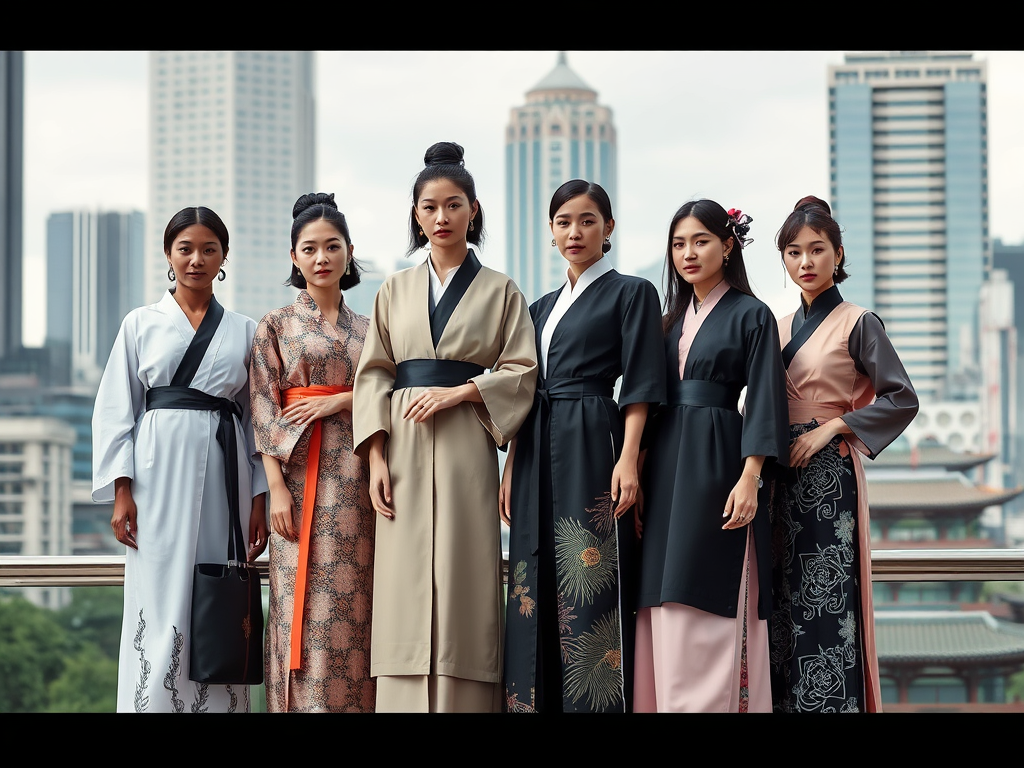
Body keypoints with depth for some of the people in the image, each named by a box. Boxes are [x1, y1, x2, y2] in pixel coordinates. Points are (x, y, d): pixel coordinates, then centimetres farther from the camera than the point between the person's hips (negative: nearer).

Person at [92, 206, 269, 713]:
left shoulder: (244, 331, 13)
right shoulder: (141, 324, 10)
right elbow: (116, 410, 6)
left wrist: (259, 499, 3)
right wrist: (121, 490, -5)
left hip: (224, 476, 1)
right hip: (160, 476, -1)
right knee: (160, 613, -6)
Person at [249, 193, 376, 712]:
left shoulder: (367, 329, 15)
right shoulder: (276, 326, 7)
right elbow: (265, 413, 0)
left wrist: (339, 400, -8)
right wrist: (276, 488, -11)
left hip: (357, 482, 3)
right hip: (302, 478, -3)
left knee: (354, 607, 0)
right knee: (304, 609, -7)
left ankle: (355, 703, 3)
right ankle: (303, 704, -5)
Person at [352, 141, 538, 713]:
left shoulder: (499, 291, 10)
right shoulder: (396, 291, 15)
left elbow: (522, 371, 3)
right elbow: (374, 373, 9)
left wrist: (457, 392, -11)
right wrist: (376, 457, -2)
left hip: (466, 447, -2)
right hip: (404, 451, 2)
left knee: (464, 583, -6)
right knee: (405, 587, -4)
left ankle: (465, 702, -5)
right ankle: (406, 701, -3)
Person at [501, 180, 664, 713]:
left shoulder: (631, 293, 2)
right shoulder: (542, 308, 20)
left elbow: (639, 386, -5)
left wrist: (628, 458, -16)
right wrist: (510, 469, 10)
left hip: (592, 447, -6)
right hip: (539, 454, 6)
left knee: (589, 583, -10)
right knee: (536, 588, 4)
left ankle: (599, 700, -8)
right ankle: (535, 702, 7)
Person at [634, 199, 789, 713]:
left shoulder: (751, 316, -1)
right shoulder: (672, 319, 17)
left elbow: (762, 401, -7)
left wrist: (749, 479, -17)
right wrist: (638, 469, 10)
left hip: (716, 462, -6)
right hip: (666, 467, 6)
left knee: (706, 605, -9)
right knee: (664, 607, 2)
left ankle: (711, 704, -8)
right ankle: (666, 701, 5)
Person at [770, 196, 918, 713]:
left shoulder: (858, 323, -2)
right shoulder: (779, 329, 15)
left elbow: (902, 399, -6)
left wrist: (831, 427, -12)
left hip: (828, 475, -5)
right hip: (780, 476, 6)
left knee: (827, 602, -9)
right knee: (783, 601, 4)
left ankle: (833, 701, -8)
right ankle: (786, 700, 7)